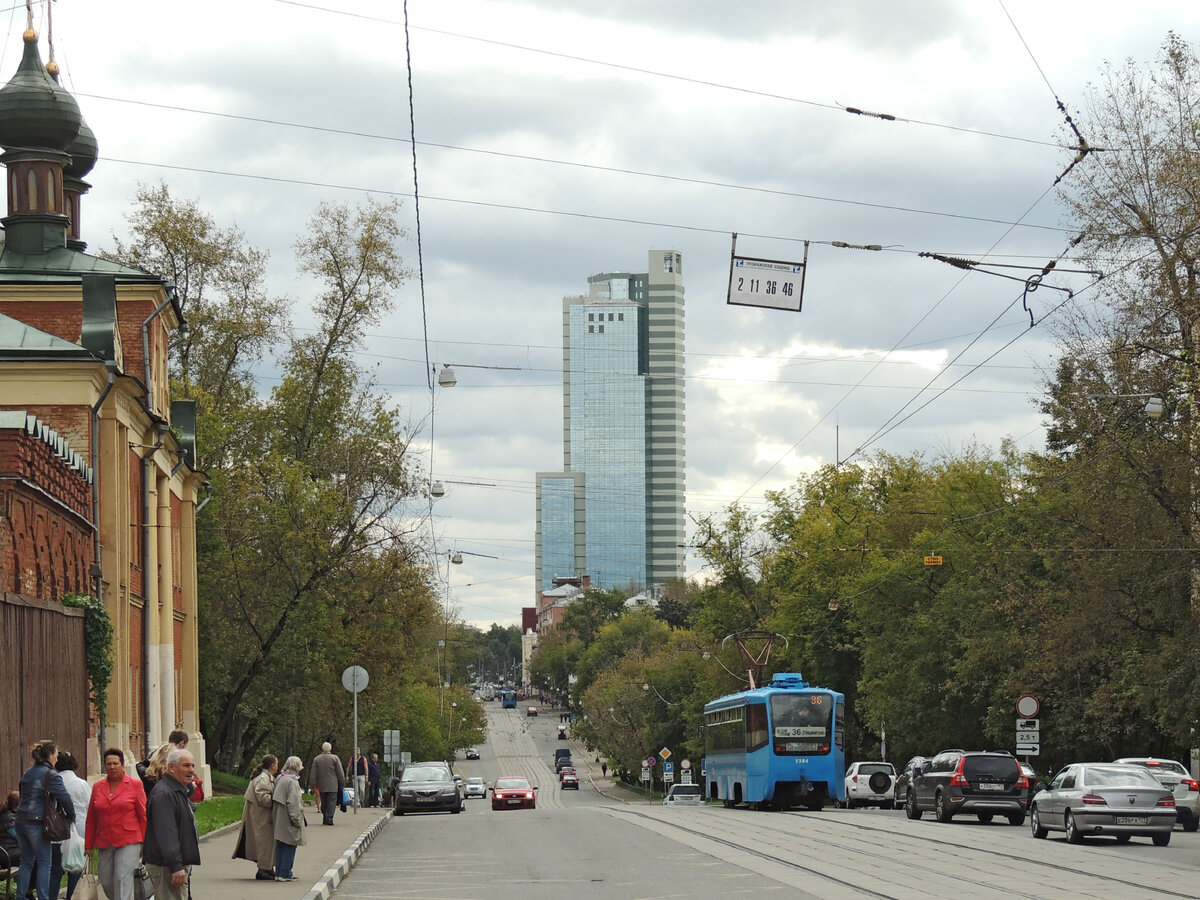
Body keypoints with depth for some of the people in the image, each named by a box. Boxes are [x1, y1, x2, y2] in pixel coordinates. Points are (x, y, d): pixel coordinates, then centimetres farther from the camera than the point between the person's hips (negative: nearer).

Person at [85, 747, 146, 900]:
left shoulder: (135, 784, 1)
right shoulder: (97, 787, 10)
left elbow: (143, 816, 2)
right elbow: (91, 819, 14)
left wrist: (145, 843, -1)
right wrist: (88, 845, 13)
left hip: (129, 842, -4)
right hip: (104, 843, 4)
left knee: (123, 880, -13)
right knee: (106, 882, 5)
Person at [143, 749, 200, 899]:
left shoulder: (181, 792, 19)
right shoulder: (163, 794, -18)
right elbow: (166, 834, -26)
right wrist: (175, 867, -31)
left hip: (179, 863, 11)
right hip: (165, 865, -11)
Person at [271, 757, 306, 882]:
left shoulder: (279, 779, 8)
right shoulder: (292, 782, -18)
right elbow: (293, 803, -21)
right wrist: (296, 820, -15)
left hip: (279, 819, 9)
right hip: (288, 822, -9)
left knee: (280, 846, 14)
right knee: (290, 846, -1)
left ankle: (279, 872, 18)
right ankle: (285, 873, -1)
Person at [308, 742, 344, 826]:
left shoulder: (317, 759, 4)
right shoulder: (335, 758, -4)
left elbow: (313, 774, 5)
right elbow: (340, 773, -3)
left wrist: (312, 785, 9)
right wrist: (342, 784, 6)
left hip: (321, 786, 3)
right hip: (332, 786, -3)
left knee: (323, 803, 13)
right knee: (331, 802, -2)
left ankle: (325, 819, 19)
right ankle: (329, 819, -10)